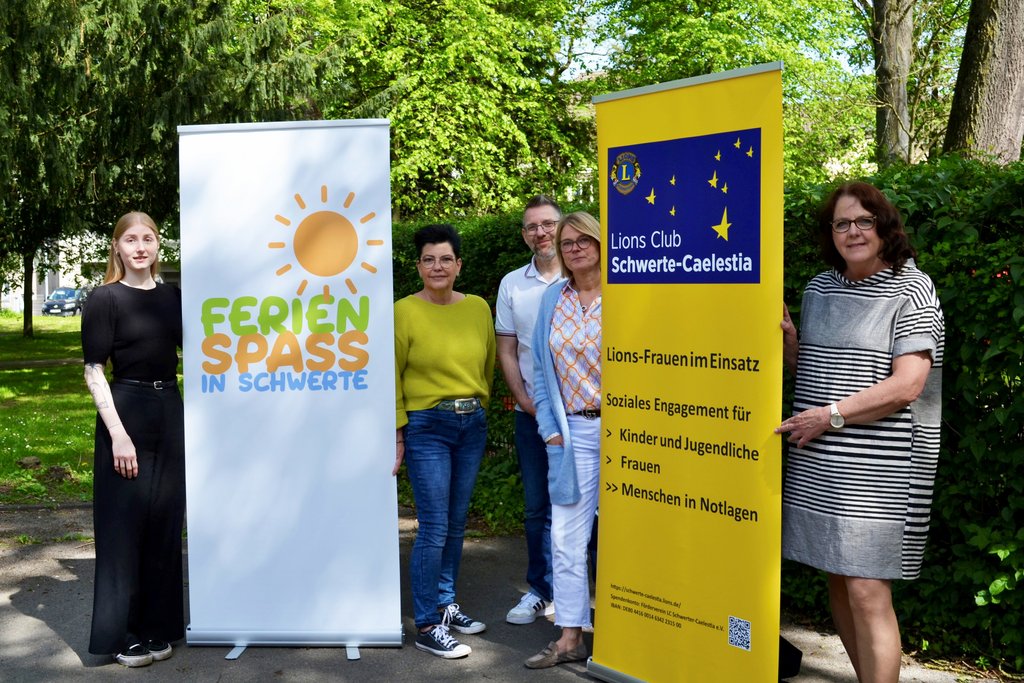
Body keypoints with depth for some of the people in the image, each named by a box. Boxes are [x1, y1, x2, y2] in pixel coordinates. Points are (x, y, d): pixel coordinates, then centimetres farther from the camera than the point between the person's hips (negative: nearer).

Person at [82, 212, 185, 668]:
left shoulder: (172, 297, 9)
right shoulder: (105, 299, -6)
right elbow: (93, 371, -10)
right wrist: (118, 434, -17)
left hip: (171, 414, 6)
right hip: (126, 415, -5)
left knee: (164, 525, 11)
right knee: (124, 527, 1)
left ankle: (155, 627, 24)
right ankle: (120, 634, 13)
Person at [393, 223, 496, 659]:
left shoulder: (478, 308, 5)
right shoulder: (405, 312, -8)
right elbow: (392, 377, -7)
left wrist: (477, 406, 11)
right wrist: (397, 433, -9)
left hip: (472, 425, 5)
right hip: (427, 427, -5)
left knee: (457, 524, 13)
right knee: (434, 528, -5)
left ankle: (446, 604, 28)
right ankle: (427, 627, 4)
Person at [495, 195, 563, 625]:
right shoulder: (512, 284, 8)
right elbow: (506, 351, 9)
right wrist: (526, 401, -3)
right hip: (532, 413, 3)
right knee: (537, 507, 11)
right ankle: (540, 591, 23)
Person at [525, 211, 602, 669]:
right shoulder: (552, 300, 9)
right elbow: (541, 370, 11)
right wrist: (550, 429, 4)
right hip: (572, 431, 4)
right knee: (566, 536, 5)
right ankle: (570, 638, 15)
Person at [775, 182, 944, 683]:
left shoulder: (910, 291, -6)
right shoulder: (819, 289, 13)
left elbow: (907, 386, -15)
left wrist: (830, 415, -16)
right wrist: (789, 343, 3)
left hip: (877, 469, -6)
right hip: (818, 465, 6)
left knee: (867, 593, -8)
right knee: (837, 581, 12)